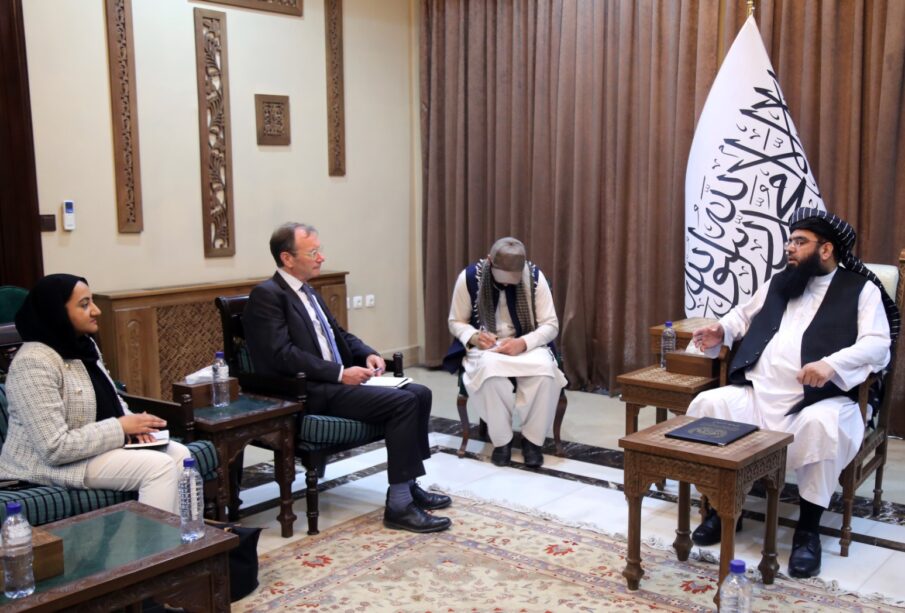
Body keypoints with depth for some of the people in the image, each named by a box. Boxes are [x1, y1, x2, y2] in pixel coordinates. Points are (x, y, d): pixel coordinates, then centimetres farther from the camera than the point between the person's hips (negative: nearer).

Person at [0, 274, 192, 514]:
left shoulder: (84, 345, 5)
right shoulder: (33, 363, -23)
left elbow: (110, 400, 18)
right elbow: (55, 448, -28)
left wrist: (131, 422, -5)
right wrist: (121, 427, -22)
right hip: (50, 462, -9)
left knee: (179, 454, -6)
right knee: (159, 466, -22)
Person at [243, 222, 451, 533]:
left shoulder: (308, 291, 18)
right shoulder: (267, 295, -10)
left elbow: (339, 334, 25)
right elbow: (282, 354, -20)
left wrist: (368, 354, 4)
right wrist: (340, 373, -21)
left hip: (335, 381, 9)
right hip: (307, 393, -9)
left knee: (419, 393, 0)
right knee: (403, 402, -22)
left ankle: (408, 485, 8)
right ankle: (399, 505, -17)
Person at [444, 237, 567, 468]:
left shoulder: (535, 277, -10)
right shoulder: (469, 277, -10)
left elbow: (551, 325, -7)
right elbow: (456, 322, 1)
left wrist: (523, 343, -26)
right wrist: (473, 336, -21)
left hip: (527, 345, 1)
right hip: (485, 347, -1)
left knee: (545, 370, -34)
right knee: (491, 369, -38)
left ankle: (532, 439, -13)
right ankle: (501, 440, -17)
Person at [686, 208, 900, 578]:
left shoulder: (861, 290, 5)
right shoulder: (778, 283, 23)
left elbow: (878, 346, -8)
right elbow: (744, 314, 35)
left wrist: (832, 364, -26)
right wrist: (721, 331, 11)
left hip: (816, 401, -5)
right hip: (755, 396, 5)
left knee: (820, 425, -37)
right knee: (706, 405, -18)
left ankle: (809, 528, -17)